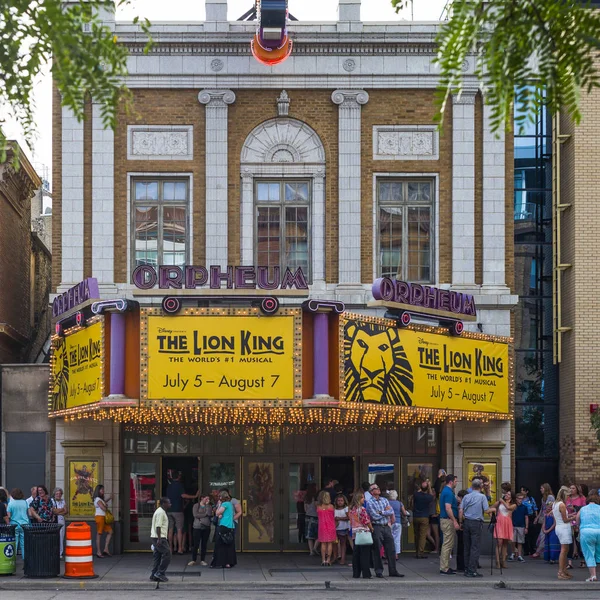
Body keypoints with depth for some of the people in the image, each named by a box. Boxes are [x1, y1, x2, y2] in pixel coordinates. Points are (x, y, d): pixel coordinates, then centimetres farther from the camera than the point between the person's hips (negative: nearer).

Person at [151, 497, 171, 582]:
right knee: (167, 554, -10)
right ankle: (160, 573, -9)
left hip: (160, 538, 11)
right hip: (159, 538, -11)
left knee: (157, 556, 10)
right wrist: (159, 539, -26)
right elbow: (158, 526, -21)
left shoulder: (161, 512, 19)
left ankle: (154, 576, 11)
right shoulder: (160, 513, -14)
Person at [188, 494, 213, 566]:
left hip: (206, 527, 3)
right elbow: (195, 515, -9)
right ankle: (193, 560, 4)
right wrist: (205, 514, -6)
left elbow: (209, 514, -8)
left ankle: (202, 560, 11)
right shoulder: (196, 505, 4)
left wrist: (207, 504, -5)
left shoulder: (209, 506, 10)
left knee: (204, 544, 4)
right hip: (197, 527, -3)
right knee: (196, 544, -4)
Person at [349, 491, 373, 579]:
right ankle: (366, 574, -2)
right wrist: (371, 528, 3)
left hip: (354, 533, 7)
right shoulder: (362, 509, -14)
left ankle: (356, 573, 11)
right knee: (365, 554, -2)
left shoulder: (351, 509, 8)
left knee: (356, 554, 9)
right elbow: (367, 521, -12)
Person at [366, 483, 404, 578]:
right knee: (377, 550, 0)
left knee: (390, 549, 4)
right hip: (376, 527, -5)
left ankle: (393, 571, 10)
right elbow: (375, 517, -14)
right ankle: (379, 571, 9)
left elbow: (391, 511, -1)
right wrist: (386, 512, -2)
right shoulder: (370, 503, -5)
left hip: (386, 527, 5)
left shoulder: (384, 500, 12)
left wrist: (381, 512, -12)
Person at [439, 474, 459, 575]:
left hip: (445, 520, 11)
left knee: (448, 544, 14)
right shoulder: (448, 492, -16)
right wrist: (455, 522, -23)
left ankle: (445, 566, 17)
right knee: (447, 545, -8)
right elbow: (448, 508, -23)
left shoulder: (446, 491, 16)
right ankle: (444, 568, -6)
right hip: (448, 521, -11)